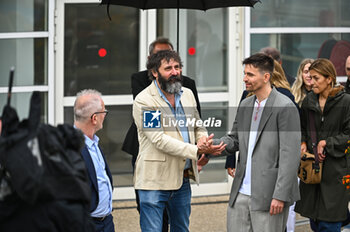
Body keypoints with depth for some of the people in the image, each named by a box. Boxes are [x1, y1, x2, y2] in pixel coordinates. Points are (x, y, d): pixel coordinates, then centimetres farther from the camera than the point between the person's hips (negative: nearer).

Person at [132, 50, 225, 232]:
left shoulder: (187, 94, 10)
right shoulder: (144, 101, -12)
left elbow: (197, 126, 21)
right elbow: (159, 139, -20)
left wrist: (203, 139, -5)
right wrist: (196, 150, -26)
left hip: (183, 178, 7)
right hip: (154, 181, -7)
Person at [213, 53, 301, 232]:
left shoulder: (285, 107, -10)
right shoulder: (245, 105, 14)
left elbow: (290, 155, -14)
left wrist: (280, 196, -18)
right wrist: (211, 145, 0)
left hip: (268, 195, -7)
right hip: (241, 193, 7)